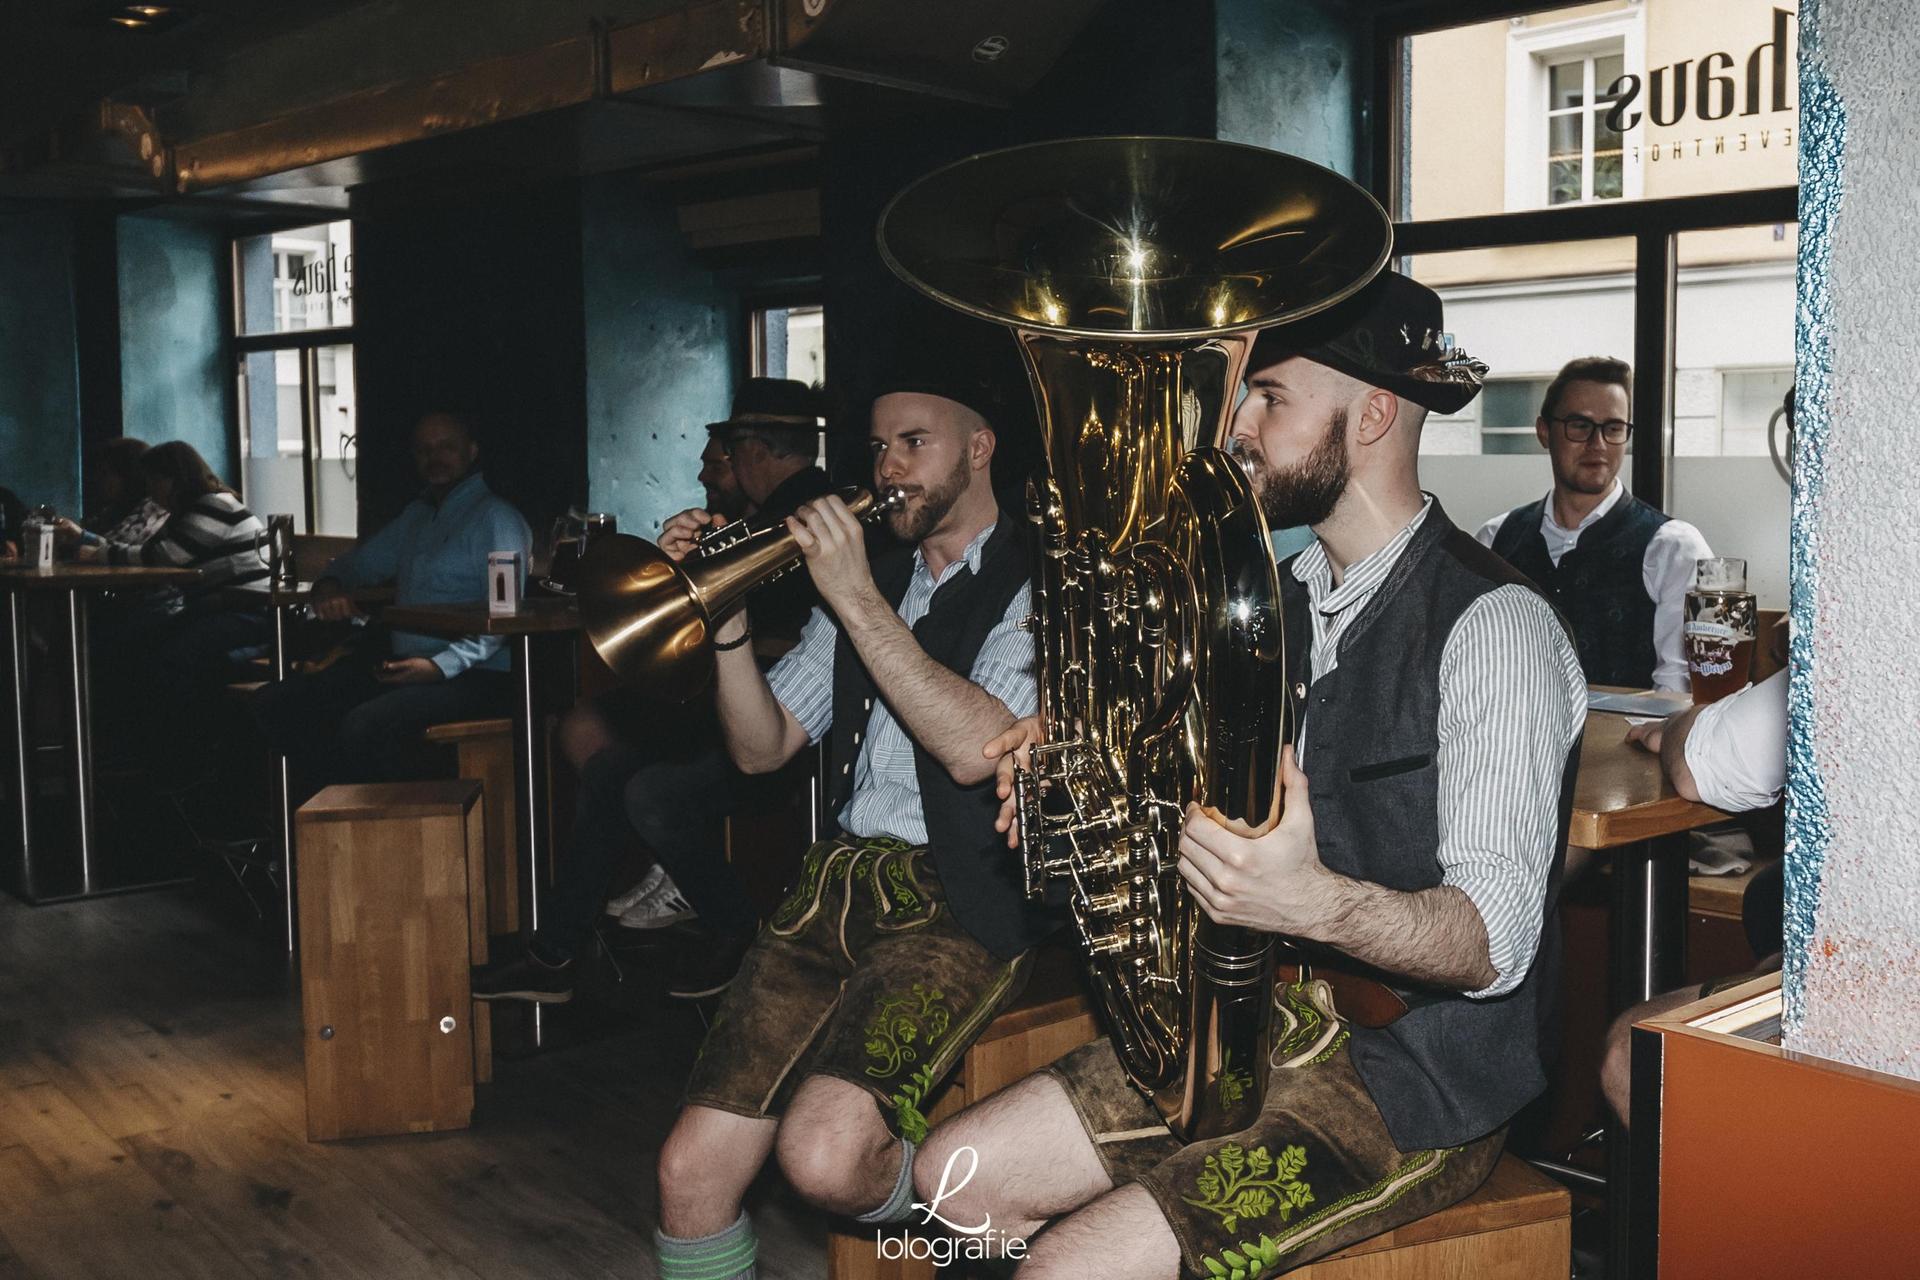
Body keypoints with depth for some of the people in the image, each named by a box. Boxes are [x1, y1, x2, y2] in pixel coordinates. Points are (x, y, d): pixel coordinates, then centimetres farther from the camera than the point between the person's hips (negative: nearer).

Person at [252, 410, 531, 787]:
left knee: (364, 726, -34)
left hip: (472, 675, -9)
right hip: (401, 663, 9)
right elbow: (361, 561, 33)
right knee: (275, 704, -2)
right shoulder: (418, 515, 22)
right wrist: (329, 586, 8)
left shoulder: (495, 518, -6)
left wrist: (440, 667, -27)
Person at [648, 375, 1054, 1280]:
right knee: (691, 1167, -8)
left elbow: (974, 747, -17)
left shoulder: (1038, 585, 0)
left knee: (825, 1154, -26)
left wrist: (858, 600, -14)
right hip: (835, 886, 6)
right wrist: (727, 619, -1)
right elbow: (761, 749, 16)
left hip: (960, 902, -5)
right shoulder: (867, 577, 19)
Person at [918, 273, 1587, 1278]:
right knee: (955, 1175, 3)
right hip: (1268, 1024, 8)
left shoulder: (1495, 626, -18)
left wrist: (1316, 903, -45)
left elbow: (1495, 939, -25)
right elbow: (1214, 804, 19)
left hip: (1417, 1079, -8)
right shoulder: (1286, 598, 10)